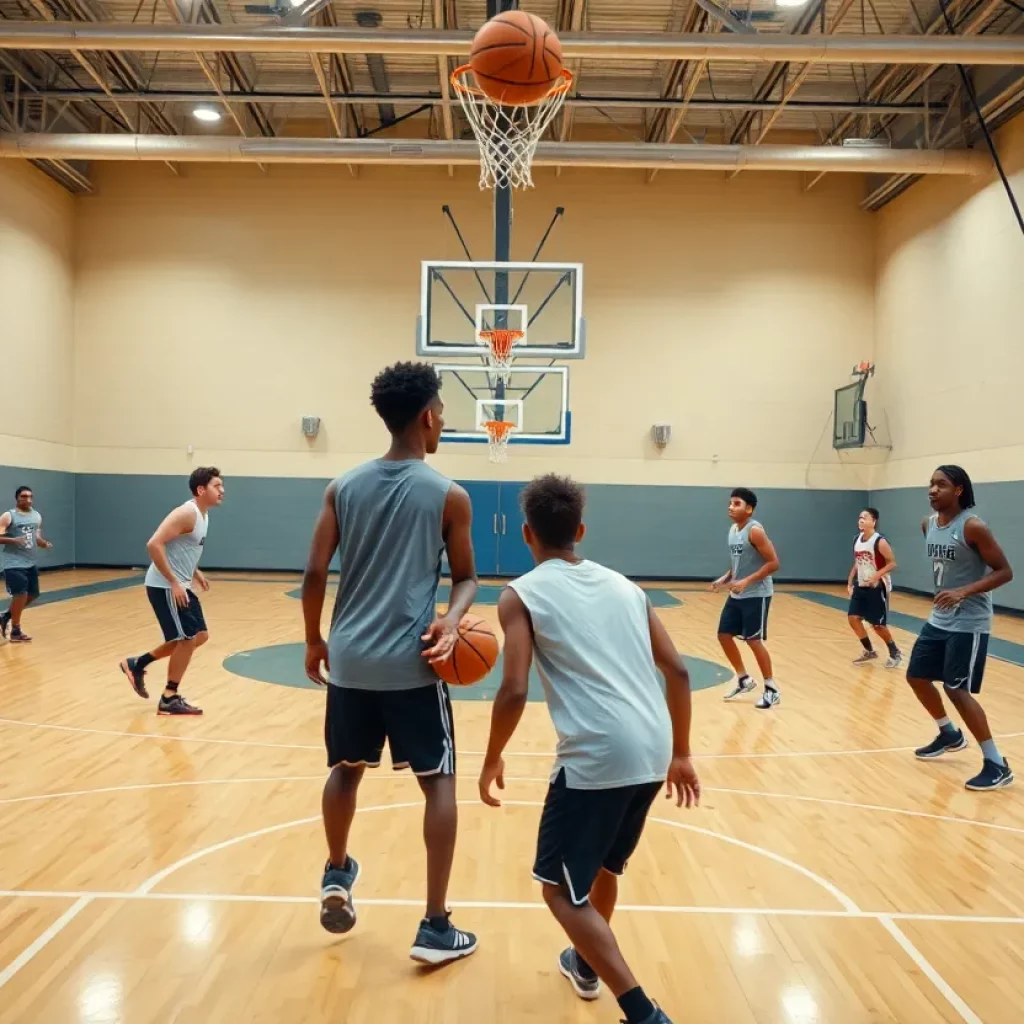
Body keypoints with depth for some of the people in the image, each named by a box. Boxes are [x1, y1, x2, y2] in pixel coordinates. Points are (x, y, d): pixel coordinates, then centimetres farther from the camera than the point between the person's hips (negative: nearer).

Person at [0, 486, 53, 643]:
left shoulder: (37, 516, 11)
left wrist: (44, 543, -1)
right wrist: (14, 540, -29)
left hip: (31, 563, 7)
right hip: (14, 563, -7)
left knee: (32, 595, 11)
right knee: (21, 595, -11)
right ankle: (15, 631, 3)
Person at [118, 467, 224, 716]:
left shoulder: (203, 515, 11)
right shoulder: (187, 513, -20)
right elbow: (154, 544, -27)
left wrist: (195, 573, 15)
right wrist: (174, 583, -26)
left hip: (180, 585, 10)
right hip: (165, 586, -10)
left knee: (199, 636, 14)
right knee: (187, 639, -5)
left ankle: (137, 664, 25)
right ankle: (169, 699, 8)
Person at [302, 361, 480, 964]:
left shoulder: (343, 488, 4)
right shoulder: (449, 496, -3)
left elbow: (315, 575, 3)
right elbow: (467, 579, 0)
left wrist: (315, 641, 14)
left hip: (348, 659, 4)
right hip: (411, 664, -3)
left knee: (346, 769, 25)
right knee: (440, 782, 8)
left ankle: (337, 877, 36)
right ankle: (436, 928, 10)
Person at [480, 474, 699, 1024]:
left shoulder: (522, 594, -1)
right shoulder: (623, 584, 15)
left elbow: (515, 691, -10)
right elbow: (677, 671, 12)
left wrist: (492, 760, 6)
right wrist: (680, 754, 21)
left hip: (598, 754, -7)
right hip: (653, 751, 7)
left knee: (561, 887, 11)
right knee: (602, 863, 30)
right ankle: (586, 964, 49)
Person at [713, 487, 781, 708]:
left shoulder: (755, 531, -18)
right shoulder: (733, 530, 9)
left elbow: (773, 563, -21)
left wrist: (747, 581, -25)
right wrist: (724, 579, 4)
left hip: (756, 594, -9)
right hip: (737, 595, 9)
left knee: (754, 640, -6)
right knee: (724, 634, 9)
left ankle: (772, 689, 9)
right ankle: (744, 679, 25)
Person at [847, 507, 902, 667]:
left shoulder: (880, 542, -18)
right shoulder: (857, 540, 5)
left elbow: (892, 563, -18)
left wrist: (876, 576, -29)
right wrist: (850, 583, 9)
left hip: (877, 587, -7)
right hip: (861, 586, 7)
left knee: (878, 624, -1)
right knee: (853, 618, 1)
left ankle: (895, 652, 21)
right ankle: (869, 652, 17)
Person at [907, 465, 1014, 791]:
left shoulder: (973, 526, -19)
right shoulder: (928, 524, 4)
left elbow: (1004, 571, -18)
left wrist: (964, 592, -29)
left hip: (968, 623, -8)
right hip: (939, 619, 8)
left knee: (957, 690, -10)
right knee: (916, 677, 13)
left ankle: (997, 765, 2)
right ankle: (950, 734, 36)